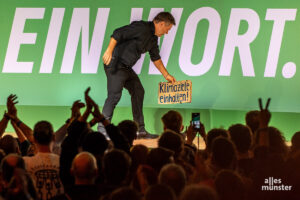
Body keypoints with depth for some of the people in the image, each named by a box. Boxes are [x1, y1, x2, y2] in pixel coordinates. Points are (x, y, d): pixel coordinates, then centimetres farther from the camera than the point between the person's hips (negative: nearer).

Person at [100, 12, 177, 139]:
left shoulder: (153, 38, 15)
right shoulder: (142, 28, -16)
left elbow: (156, 58, 27)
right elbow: (118, 33, -23)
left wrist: (166, 75, 29)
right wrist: (109, 51, -29)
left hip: (126, 67, 10)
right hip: (115, 64, -10)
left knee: (138, 92, 10)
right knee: (115, 94, -16)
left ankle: (140, 130, 14)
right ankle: (102, 129, -13)